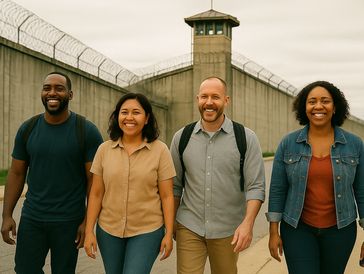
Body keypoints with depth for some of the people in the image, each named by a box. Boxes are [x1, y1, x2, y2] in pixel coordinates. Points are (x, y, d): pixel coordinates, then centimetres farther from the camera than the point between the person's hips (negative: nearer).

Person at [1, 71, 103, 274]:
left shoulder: (87, 132, -8)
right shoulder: (28, 129, 2)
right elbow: (16, 173, 7)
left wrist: (88, 221, -11)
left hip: (68, 222, -2)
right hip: (31, 219, 3)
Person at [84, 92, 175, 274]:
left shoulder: (160, 150, -7)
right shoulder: (104, 149, -1)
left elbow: (166, 196, -5)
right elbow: (96, 194, 2)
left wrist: (169, 233, -6)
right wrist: (89, 231, 0)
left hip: (147, 231, -3)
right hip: (108, 231, 3)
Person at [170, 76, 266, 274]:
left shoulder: (246, 138, -5)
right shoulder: (182, 137, 3)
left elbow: (255, 187, -8)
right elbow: (175, 185, 10)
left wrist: (247, 223, -20)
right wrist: (171, 223, 12)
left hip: (228, 232, -1)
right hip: (189, 228, 1)